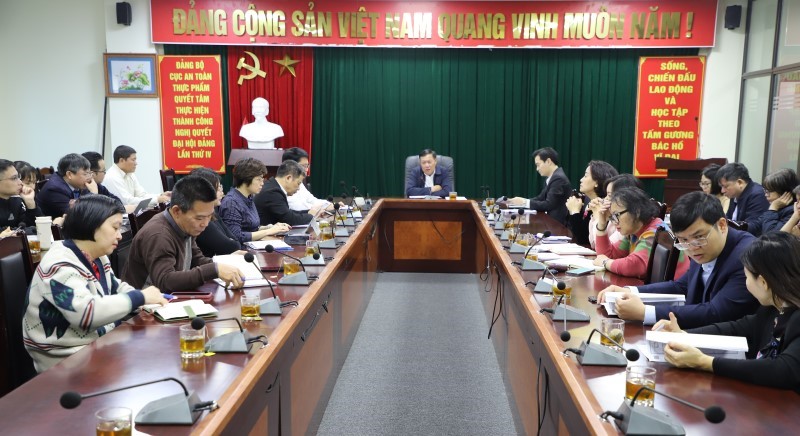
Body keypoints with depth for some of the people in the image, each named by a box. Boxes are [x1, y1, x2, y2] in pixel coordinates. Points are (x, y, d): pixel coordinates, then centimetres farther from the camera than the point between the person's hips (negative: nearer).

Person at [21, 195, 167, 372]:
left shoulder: (97, 257, 6)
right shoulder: (60, 265, -21)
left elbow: (116, 287, 19)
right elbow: (86, 312, -33)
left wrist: (146, 298, -2)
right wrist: (139, 297, -23)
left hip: (99, 343, 8)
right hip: (67, 358, -8)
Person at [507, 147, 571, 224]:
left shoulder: (559, 178, -19)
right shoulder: (552, 177, 12)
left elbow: (548, 205, -23)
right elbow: (540, 198, 12)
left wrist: (524, 202, -17)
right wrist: (522, 201, -4)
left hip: (558, 222, -8)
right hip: (552, 219, 8)